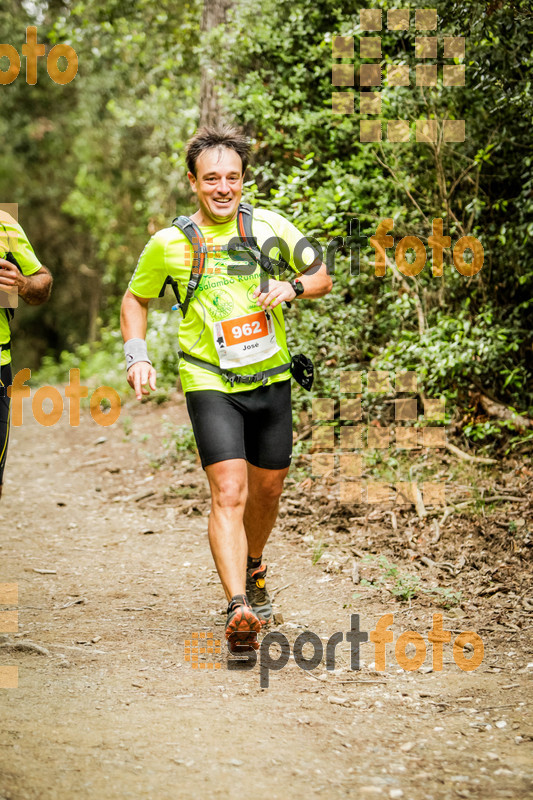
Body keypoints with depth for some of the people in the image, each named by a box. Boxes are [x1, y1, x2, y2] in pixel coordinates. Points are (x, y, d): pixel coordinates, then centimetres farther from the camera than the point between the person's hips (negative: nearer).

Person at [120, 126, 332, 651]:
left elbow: (322, 278, 10)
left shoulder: (270, 227, 0)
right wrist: (137, 357, -2)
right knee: (228, 492, -19)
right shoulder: (169, 243, -3)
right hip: (210, 383, -3)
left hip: (270, 378, 3)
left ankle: (252, 570, 45)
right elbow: (135, 299, 12)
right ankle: (238, 608, -28)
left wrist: (292, 287, -12)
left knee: (267, 489, 16)